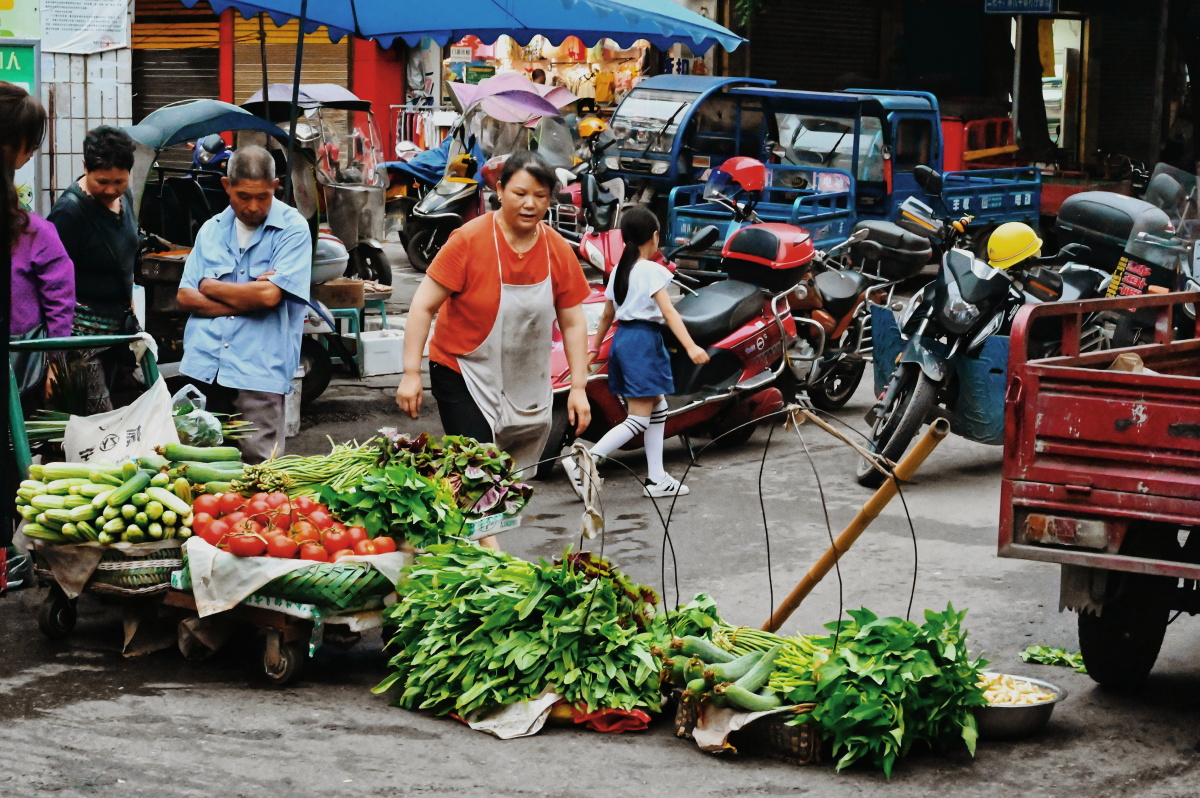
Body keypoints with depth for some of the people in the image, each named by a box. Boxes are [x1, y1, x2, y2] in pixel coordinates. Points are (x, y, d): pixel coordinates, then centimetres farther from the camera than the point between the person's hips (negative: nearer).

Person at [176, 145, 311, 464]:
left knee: (258, 467, -6)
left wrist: (210, 287, 1)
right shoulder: (212, 229, 15)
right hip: (203, 366, 4)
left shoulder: (292, 228, -1)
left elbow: (269, 295, -13)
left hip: (259, 371, -4)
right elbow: (185, 297, 8)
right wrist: (246, 300, -6)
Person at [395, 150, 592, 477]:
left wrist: (579, 387, -2)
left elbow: (573, 323, 3)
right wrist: (410, 373, -21)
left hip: (527, 386, 4)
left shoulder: (559, 251, -4)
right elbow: (423, 307, -15)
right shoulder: (469, 240, -16)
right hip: (462, 376, -4)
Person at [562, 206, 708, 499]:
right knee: (638, 420, -8)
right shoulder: (653, 271, -10)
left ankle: (657, 479, 14)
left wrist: (595, 347, 28)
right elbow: (668, 311, -20)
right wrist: (691, 347, -28)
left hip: (622, 339, 9)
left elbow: (607, 314, 17)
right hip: (644, 340, -9)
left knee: (658, 408, 16)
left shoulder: (618, 270, 12)